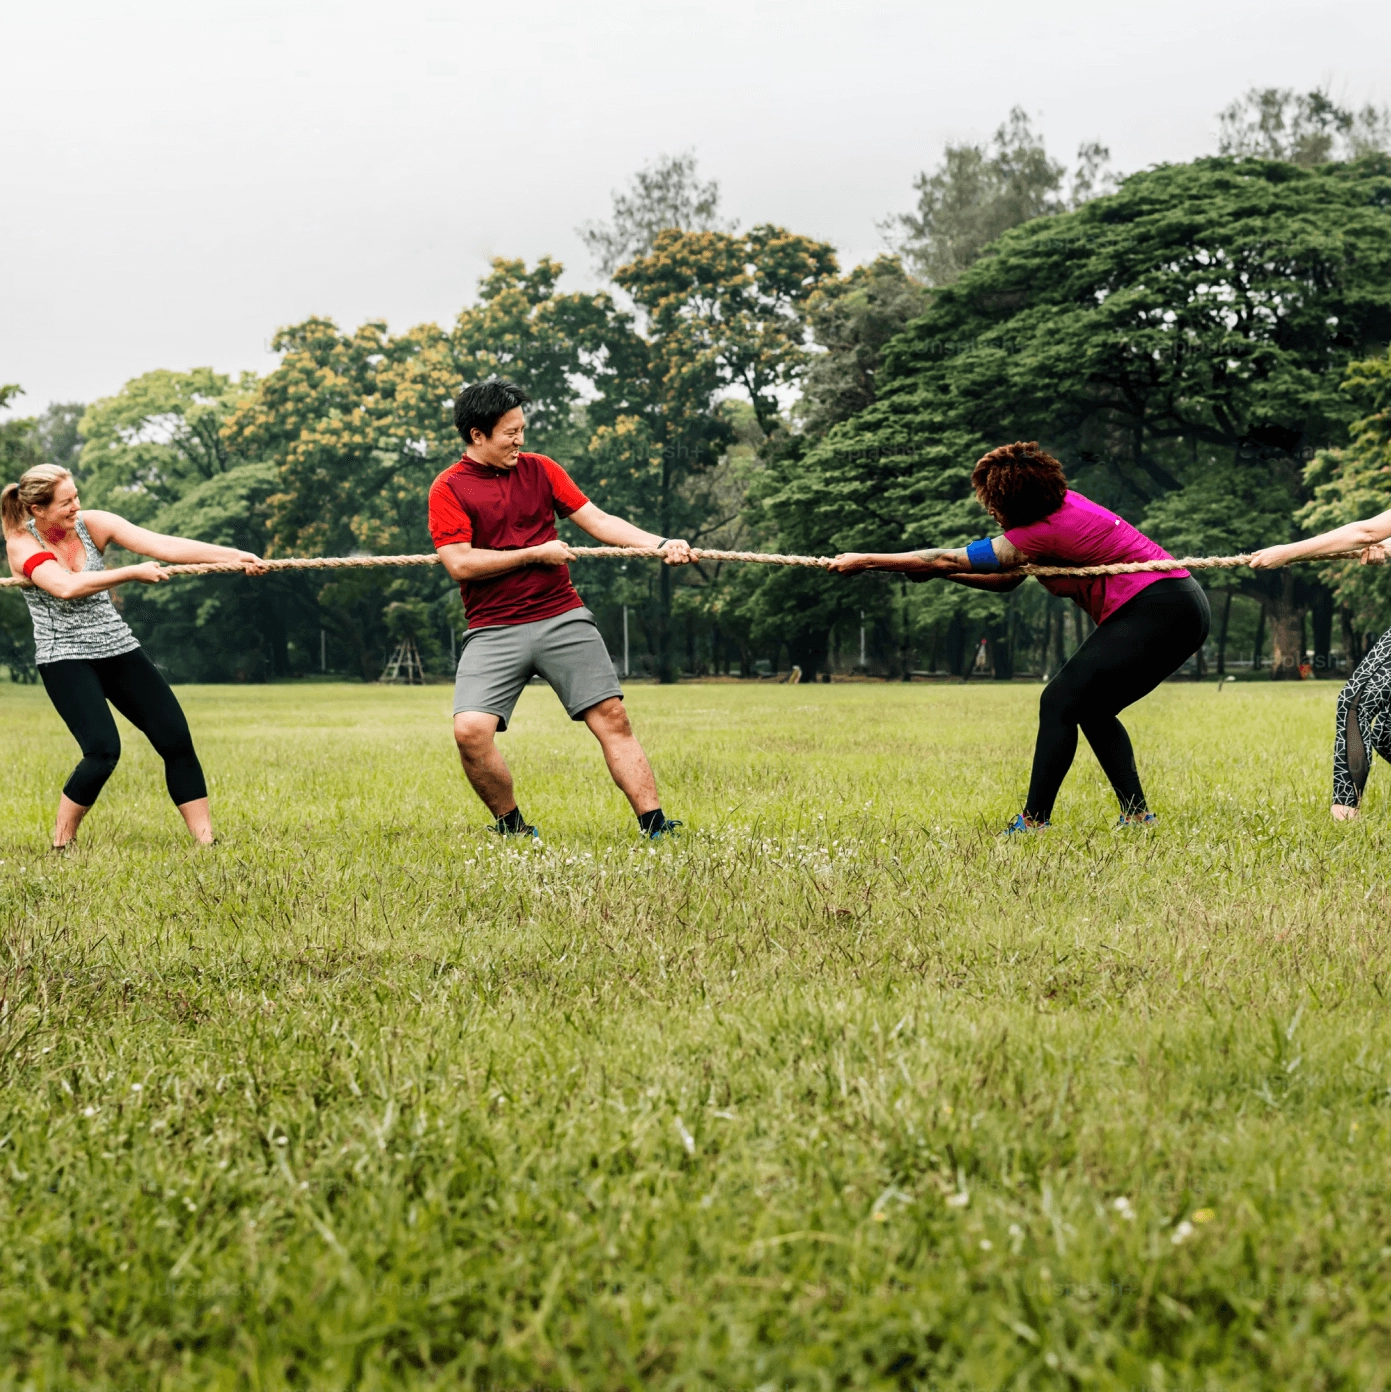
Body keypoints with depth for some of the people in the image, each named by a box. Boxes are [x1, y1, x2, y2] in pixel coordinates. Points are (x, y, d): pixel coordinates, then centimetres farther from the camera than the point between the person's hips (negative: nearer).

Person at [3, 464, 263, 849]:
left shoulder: (91, 524, -2)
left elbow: (162, 544, -12)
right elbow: (66, 586, -27)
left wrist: (233, 555, -23)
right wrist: (133, 573, -25)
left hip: (118, 648, 4)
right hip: (65, 658, -4)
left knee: (176, 739, -4)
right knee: (103, 751, -21)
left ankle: (207, 840, 3)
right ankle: (60, 843, -2)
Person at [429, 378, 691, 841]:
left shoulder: (540, 469, 11)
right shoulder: (448, 489, -1)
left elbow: (597, 520, 9)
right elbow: (460, 563, -10)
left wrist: (659, 544, -4)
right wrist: (535, 553, -7)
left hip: (562, 618, 3)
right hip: (493, 631, -3)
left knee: (612, 718, -6)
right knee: (470, 731, -18)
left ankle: (654, 826, -4)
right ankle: (511, 826, 4)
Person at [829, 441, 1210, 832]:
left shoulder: (1043, 532, -17)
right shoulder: (1059, 502, 10)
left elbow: (947, 560, -12)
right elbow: (1006, 580, 16)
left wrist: (863, 561, -6)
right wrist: (936, 571, 7)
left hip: (1157, 609, -10)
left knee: (1060, 700, -11)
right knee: (1090, 708, 16)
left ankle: (1034, 821, -12)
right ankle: (1137, 814, 11)